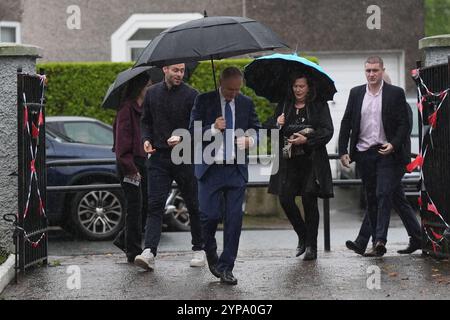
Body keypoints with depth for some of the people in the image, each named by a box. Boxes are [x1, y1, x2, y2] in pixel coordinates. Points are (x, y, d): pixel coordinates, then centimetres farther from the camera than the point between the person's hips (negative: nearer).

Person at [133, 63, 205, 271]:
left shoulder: (191, 95, -3)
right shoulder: (152, 94, 9)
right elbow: (146, 121, 19)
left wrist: (182, 139, -22)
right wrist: (146, 140, 0)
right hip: (159, 157, 2)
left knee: (193, 205, 8)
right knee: (155, 205, -9)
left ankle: (199, 250, 22)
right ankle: (149, 252, -17)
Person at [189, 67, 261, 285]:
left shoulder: (246, 103, 8)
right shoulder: (204, 101, 0)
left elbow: (256, 129, 14)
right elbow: (193, 131, -3)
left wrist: (250, 140, -8)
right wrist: (213, 128, -20)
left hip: (236, 169, 2)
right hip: (210, 169, -2)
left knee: (234, 218, -2)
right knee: (210, 215, -4)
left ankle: (226, 267, 6)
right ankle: (211, 253, 27)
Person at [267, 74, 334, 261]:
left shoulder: (319, 106, 2)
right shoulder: (284, 106, 13)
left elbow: (327, 131, -5)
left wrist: (307, 140, -17)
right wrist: (277, 125, -5)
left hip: (311, 160, -3)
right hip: (288, 160, 3)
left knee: (309, 202, -1)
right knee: (285, 199, -6)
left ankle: (311, 246, 9)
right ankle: (303, 236, 17)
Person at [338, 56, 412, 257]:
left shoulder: (395, 93, 0)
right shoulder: (356, 93, 9)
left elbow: (404, 124, -2)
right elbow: (346, 123, 10)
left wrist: (393, 144, -17)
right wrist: (343, 151, 3)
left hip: (386, 153, -3)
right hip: (364, 154, 4)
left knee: (384, 195, -14)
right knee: (371, 199, 7)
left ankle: (380, 240, -17)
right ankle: (377, 243, 13)